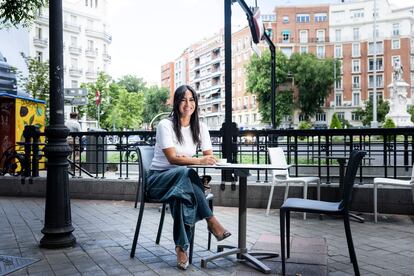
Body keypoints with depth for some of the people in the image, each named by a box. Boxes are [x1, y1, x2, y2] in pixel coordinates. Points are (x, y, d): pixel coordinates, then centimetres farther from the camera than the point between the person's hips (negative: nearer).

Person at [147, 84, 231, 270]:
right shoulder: (165, 125, -10)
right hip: (158, 179, -3)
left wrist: (185, 158, -19)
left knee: (181, 196, -35)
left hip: (182, 179, 4)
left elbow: (210, 157, -1)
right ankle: (211, 221, -36)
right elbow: (172, 158, -20)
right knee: (186, 173, -38)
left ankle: (181, 247, -30)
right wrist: (198, 160, -36)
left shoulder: (200, 128, 5)